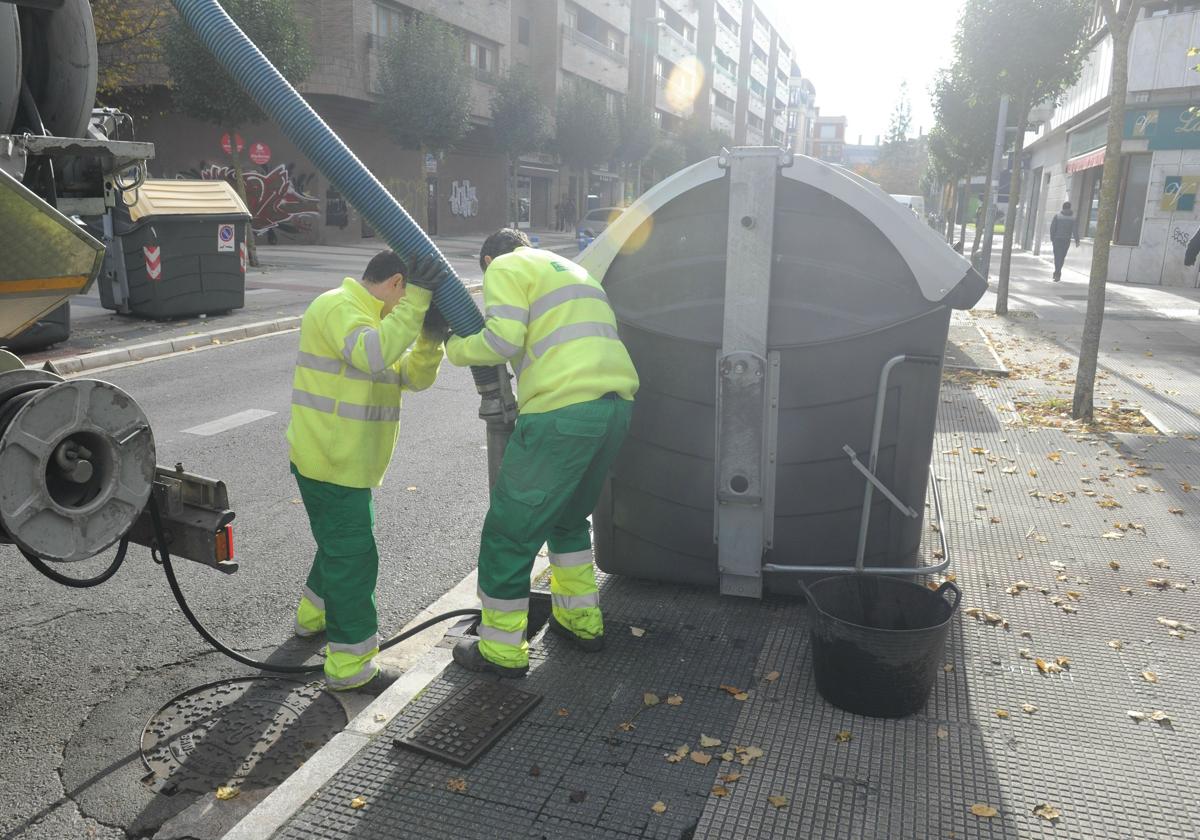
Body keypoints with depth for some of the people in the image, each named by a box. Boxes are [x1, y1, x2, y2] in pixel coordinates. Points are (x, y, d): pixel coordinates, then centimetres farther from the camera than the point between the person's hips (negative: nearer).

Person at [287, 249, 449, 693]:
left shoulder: (374, 317, 17)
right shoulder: (338, 307, -15)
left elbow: (413, 377, 11)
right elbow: (373, 355, -35)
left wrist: (430, 339, -7)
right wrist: (416, 300, -32)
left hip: (347, 461, 10)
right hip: (329, 462, -10)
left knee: (340, 543, 25)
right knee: (353, 557, -5)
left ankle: (315, 615, 46)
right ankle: (350, 665, 3)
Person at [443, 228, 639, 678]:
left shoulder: (505, 269, 7)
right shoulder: (572, 270, 32)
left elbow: (503, 339, -9)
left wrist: (455, 348, 11)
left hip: (564, 411, -9)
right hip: (618, 404, 9)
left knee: (509, 529, 5)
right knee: (568, 517, 28)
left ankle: (501, 649, 15)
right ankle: (582, 621, 36)